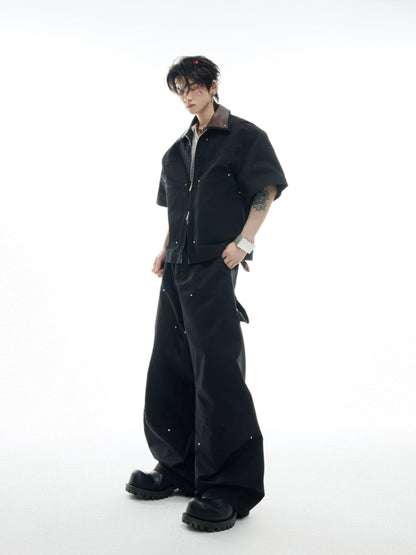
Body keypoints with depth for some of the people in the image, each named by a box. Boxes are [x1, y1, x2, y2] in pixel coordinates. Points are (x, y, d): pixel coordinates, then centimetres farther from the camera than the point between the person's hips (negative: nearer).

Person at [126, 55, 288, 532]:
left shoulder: (244, 135, 1)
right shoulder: (177, 151, 20)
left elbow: (267, 191, -5)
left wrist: (243, 242, -16)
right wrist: (166, 250, 9)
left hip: (214, 266, -7)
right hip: (177, 270, 8)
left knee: (217, 371, -9)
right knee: (169, 368, 10)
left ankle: (230, 487, -1)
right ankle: (179, 469, 24)